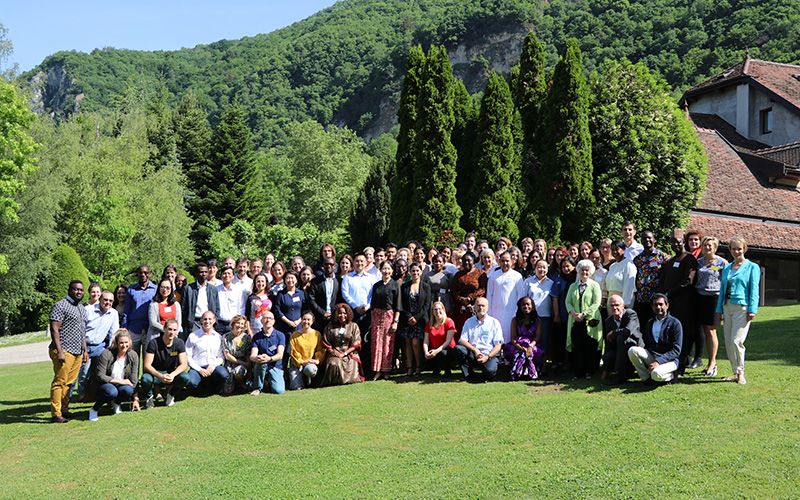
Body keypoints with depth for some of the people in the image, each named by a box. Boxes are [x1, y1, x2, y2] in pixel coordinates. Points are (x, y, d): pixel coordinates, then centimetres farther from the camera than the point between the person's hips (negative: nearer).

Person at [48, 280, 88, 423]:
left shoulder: (82, 309, 21)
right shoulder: (60, 306, -5)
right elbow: (54, 330, -11)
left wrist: (85, 350, 22)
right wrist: (59, 351, -18)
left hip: (78, 352, 8)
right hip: (64, 351, -8)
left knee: (69, 382, 7)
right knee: (59, 382, -9)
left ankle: (64, 410, 13)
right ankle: (56, 415, -8)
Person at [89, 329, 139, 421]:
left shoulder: (133, 356, -4)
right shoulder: (107, 354, -16)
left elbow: (134, 380, -1)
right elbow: (100, 376, -17)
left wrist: (136, 399, -6)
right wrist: (119, 381, -22)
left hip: (121, 386, 3)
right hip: (104, 385, -3)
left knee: (128, 389, -33)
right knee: (111, 391, -39)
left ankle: (116, 403, 3)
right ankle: (94, 409, -11)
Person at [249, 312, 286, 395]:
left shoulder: (280, 335, 2)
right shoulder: (257, 337, 4)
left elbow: (280, 355, -10)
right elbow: (252, 356, -7)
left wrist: (269, 359, -33)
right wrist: (256, 358, -34)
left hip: (276, 367, 0)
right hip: (261, 367, 0)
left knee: (279, 390, -22)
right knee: (260, 362, -36)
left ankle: (268, 383, 14)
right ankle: (257, 388, -15)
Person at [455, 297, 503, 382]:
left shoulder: (494, 323, 6)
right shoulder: (469, 322, 13)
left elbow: (498, 345, -1)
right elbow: (462, 341, 2)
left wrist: (487, 357, -17)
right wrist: (475, 350, -15)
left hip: (490, 354, -3)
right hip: (472, 354, 3)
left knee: (490, 372, -35)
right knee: (458, 348, -25)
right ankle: (467, 373, -6)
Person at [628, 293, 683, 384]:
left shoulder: (675, 324, -4)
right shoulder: (649, 323, 16)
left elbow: (676, 351, -10)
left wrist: (658, 361, -22)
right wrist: (639, 348, -3)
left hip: (668, 360, -5)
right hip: (650, 357, 6)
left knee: (656, 374, -37)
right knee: (632, 350, -22)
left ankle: (670, 376, -1)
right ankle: (645, 377, -6)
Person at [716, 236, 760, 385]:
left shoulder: (752, 267, 2)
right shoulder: (726, 268, 17)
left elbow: (754, 290, -4)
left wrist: (752, 310, -11)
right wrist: (719, 309, 13)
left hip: (742, 307, -6)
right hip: (727, 307, 6)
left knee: (736, 340, -14)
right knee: (728, 342, 4)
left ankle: (740, 373, -2)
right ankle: (736, 372, 13)